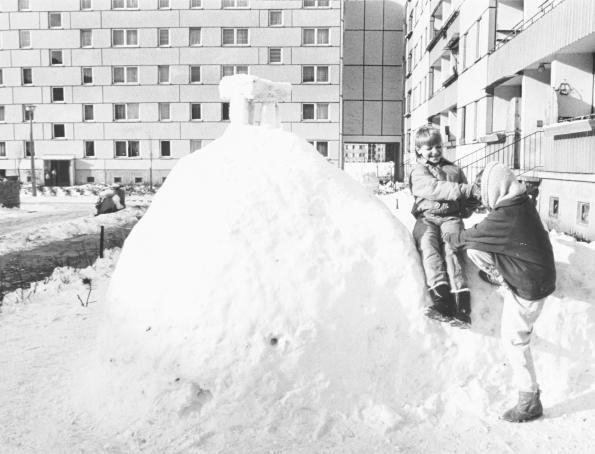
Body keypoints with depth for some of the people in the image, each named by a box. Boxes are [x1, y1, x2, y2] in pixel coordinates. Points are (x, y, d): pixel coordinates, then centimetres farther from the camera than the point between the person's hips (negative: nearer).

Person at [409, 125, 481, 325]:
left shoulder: (454, 169, 23)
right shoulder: (418, 172, 10)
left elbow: (468, 197, 31)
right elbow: (434, 188, -12)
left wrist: (466, 209, 8)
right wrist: (463, 189, -21)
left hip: (451, 217, 1)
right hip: (426, 218, -1)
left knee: (452, 248, -27)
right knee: (428, 246, -31)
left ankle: (461, 301, -37)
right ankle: (442, 297, -42)